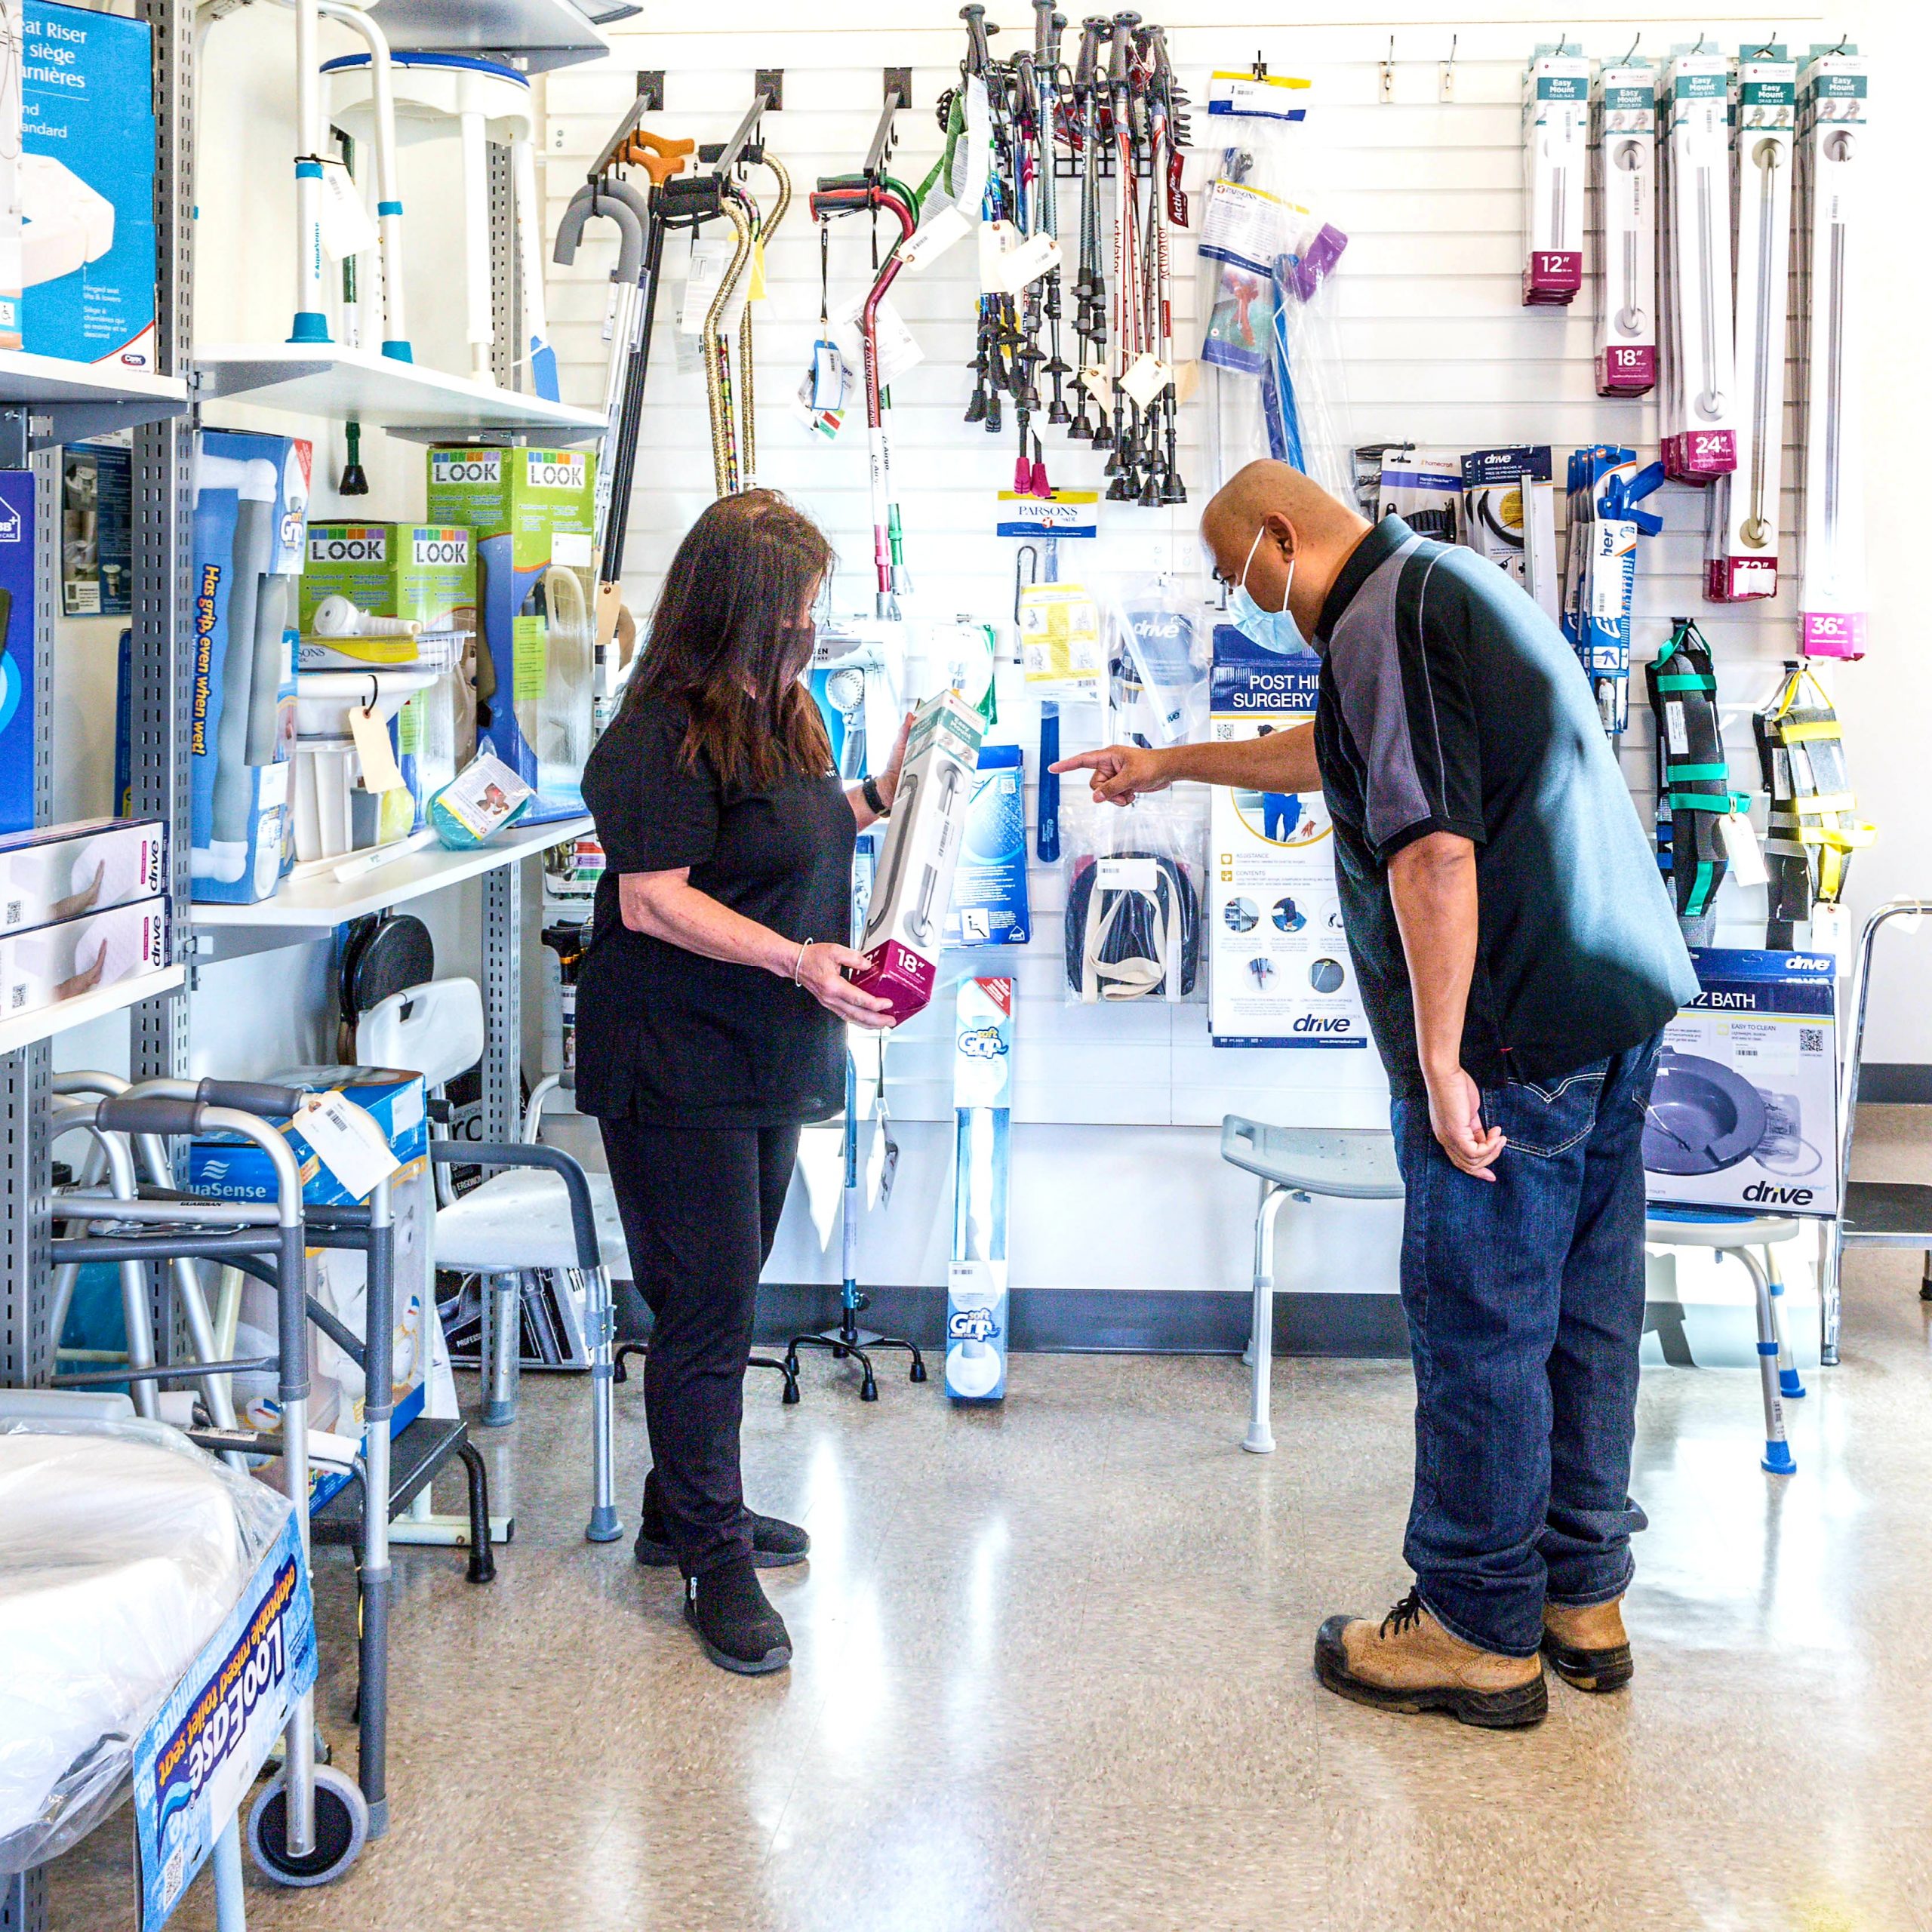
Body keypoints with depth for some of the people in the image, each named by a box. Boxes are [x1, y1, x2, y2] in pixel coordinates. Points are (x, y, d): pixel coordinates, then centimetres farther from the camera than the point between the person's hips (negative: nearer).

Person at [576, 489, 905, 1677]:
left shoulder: (779, 713, 12)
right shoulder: (664, 735, -17)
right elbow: (655, 902, -23)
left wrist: (876, 799, 14)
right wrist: (798, 960, -29)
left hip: (770, 1063, 9)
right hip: (678, 1064, -9)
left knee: (724, 1300, 17)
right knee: (708, 1307, -5)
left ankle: (685, 1507, 31)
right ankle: (718, 1560, 4)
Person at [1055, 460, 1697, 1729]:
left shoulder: (1383, 619, -12)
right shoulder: (1452, 586, 20)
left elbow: (1433, 847, -23)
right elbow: (1337, 753, 36)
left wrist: (1442, 1063, -23)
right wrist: (1174, 764, 43)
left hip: (1516, 1035, -10)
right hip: (1617, 1003, 10)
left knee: (1479, 1331, 0)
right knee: (1583, 1311, 16)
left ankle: (1480, 1632, 11)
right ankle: (1583, 1597, 26)